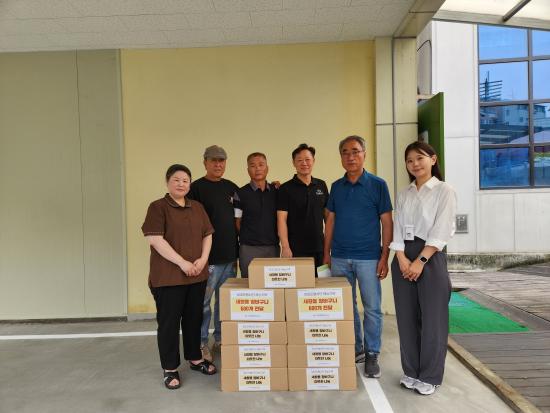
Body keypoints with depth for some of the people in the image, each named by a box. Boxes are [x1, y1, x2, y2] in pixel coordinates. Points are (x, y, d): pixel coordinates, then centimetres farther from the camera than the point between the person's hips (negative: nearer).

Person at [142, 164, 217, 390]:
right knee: (169, 321, 4)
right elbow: (155, 239, -15)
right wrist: (182, 262, -18)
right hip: (168, 276, -5)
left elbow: (207, 235, 13)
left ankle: (195, 358, 32)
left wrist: (203, 259, -4)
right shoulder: (158, 207, -6)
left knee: (194, 318, 15)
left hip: (197, 275, 6)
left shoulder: (197, 208, 11)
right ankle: (170, 369, 17)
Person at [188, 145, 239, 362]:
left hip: (230, 256, 6)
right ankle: (201, 344, 17)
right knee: (203, 302, 3)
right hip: (207, 257, -5)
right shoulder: (197, 188, -5)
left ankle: (221, 339, 29)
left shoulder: (232, 188, 11)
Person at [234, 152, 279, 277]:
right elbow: (237, 223, 3)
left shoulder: (277, 191, 9)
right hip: (249, 249, -3)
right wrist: (247, 238, 2)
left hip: (273, 247, 3)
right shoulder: (241, 194, 0)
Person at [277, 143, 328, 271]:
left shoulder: (321, 185, 9)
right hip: (296, 249, -4)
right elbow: (282, 220, -8)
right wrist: (285, 247, -14)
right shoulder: (285, 189, -3)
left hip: (319, 247, 4)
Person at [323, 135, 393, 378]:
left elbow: (387, 222, -3)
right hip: (339, 257, 4)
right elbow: (330, 221, 11)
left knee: (372, 308, 4)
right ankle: (355, 349, 28)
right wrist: (326, 254, 7)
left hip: (368, 257, -3)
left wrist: (384, 257, -9)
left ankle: (372, 354, 19)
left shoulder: (377, 185, -2)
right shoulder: (336, 187, 8)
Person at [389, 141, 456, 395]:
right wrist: (402, 258, -9)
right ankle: (411, 371, 23)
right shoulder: (403, 194, 11)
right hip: (403, 258, 5)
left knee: (432, 319, 2)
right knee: (407, 318, 9)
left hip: (431, 258, -4)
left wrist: (420, 261, -16)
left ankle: (430, 376, 17)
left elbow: (441, 231, -11)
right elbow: (397, 229, 6)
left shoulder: (444, 191, -3)